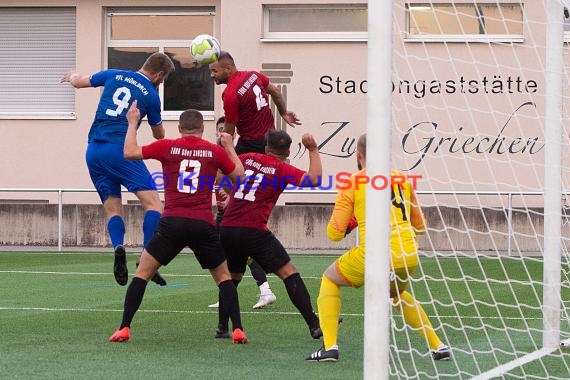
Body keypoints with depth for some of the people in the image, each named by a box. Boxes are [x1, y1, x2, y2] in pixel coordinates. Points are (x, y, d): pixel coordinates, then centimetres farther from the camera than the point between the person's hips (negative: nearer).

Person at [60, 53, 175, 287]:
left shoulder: (114, 75, 13)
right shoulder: (151, 95, 3)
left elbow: (78, 82, 27)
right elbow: (159, 135, 18)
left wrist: (72, 76, 50)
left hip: (93, 151, 5)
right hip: (119, 149, -5)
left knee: (112, 208, 10)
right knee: (153, 202, -8)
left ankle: (118, 248, -17)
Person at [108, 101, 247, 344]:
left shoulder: (167, 147, 4)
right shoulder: (214, 151, 7)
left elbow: (129, 152, 10)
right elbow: (239, 175, 19)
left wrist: (132, 123, 23)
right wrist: (230, 147, 32)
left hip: (172, 223, -1)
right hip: (204, 225, 1)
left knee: (142, 273, 11)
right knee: (223, 277, 16)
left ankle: (124, 328, 1)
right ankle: (238, 330, 3)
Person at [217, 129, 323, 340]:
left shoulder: (247, 158, 15)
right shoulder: (282, 169, 1)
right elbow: (314, 180, -10)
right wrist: (313, 151, -2)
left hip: (227, 229, 5)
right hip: (253, 231, -5)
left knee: (232, 277, 25)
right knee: (289, 273, 0)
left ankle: (222, 326, 20)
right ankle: (314, 324, -7)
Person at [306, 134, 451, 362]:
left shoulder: (352, 183, 2)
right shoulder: (402, 179, 13)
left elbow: (334, 234, 3)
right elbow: (420, 226, 22)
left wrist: (348, 224, 24)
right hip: (409, 256, 5)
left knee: (329, 279, 21)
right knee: (397, 294, 36)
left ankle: (330, 347, 7)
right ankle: (438, 346, 27)